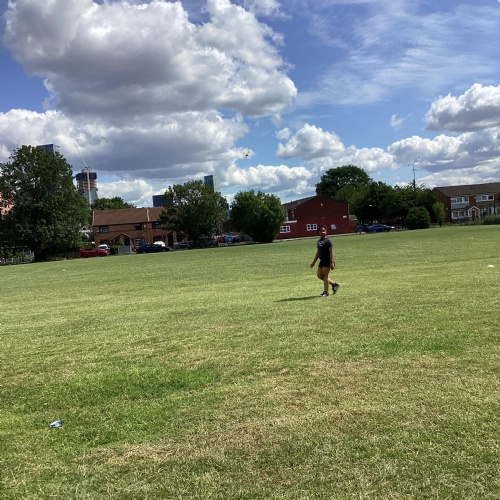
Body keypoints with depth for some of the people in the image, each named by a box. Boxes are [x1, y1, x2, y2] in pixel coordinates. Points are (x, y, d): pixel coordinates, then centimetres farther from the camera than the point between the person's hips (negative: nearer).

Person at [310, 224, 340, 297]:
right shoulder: (319, 241, 14)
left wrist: (332, 263, -21)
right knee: (319, 275, 9)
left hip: (327, 260, -8)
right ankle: (334, 284, 22)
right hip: (322, 260, 9)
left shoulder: (327, 241, -10)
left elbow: (331, 253, -14)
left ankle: (325, 292, 2)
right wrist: (314, 262, 22)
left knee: (325, 275, -7)